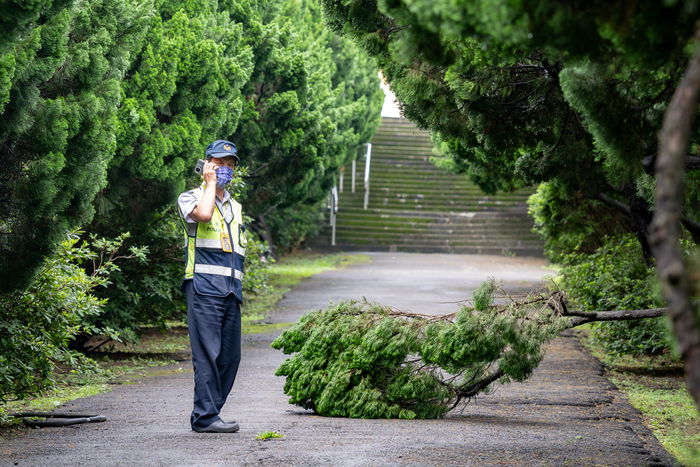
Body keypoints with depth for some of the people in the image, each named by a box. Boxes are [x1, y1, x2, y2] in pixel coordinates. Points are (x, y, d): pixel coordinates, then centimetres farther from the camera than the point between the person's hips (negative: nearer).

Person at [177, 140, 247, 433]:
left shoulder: (235, 207, 25)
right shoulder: (190, 198, 5)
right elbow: (203, 214, -20)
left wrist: (237, 286, 18)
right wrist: (210, 184, -4)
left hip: (231, 289, 7)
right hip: (204, 287, -7)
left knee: (230, 355, 3)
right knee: (208, 353, -12)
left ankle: (207, 414, 10)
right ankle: (205, 416, -11)